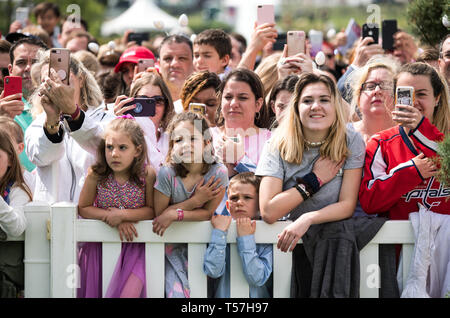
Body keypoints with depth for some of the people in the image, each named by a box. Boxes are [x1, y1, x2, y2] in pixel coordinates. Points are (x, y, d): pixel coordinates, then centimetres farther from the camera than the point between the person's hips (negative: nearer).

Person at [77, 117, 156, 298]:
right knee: (94, 290, 3)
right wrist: (111, 216, -16)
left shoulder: (147, 174, -13)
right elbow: (83, 208, -2)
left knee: (129, 292, -18)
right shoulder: (96, 175, -11)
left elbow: (152, 210, -7)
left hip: (133, 246, -1)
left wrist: (122, 214, -21)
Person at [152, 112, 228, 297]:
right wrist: (195, 201, -18)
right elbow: (159, 214, -10)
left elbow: (207, 213, -9)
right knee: (177, 291, -16)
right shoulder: (167, 174, -16)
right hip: (172, 244, -1)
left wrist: (175, 214, -22)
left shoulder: (217, 173, -14)